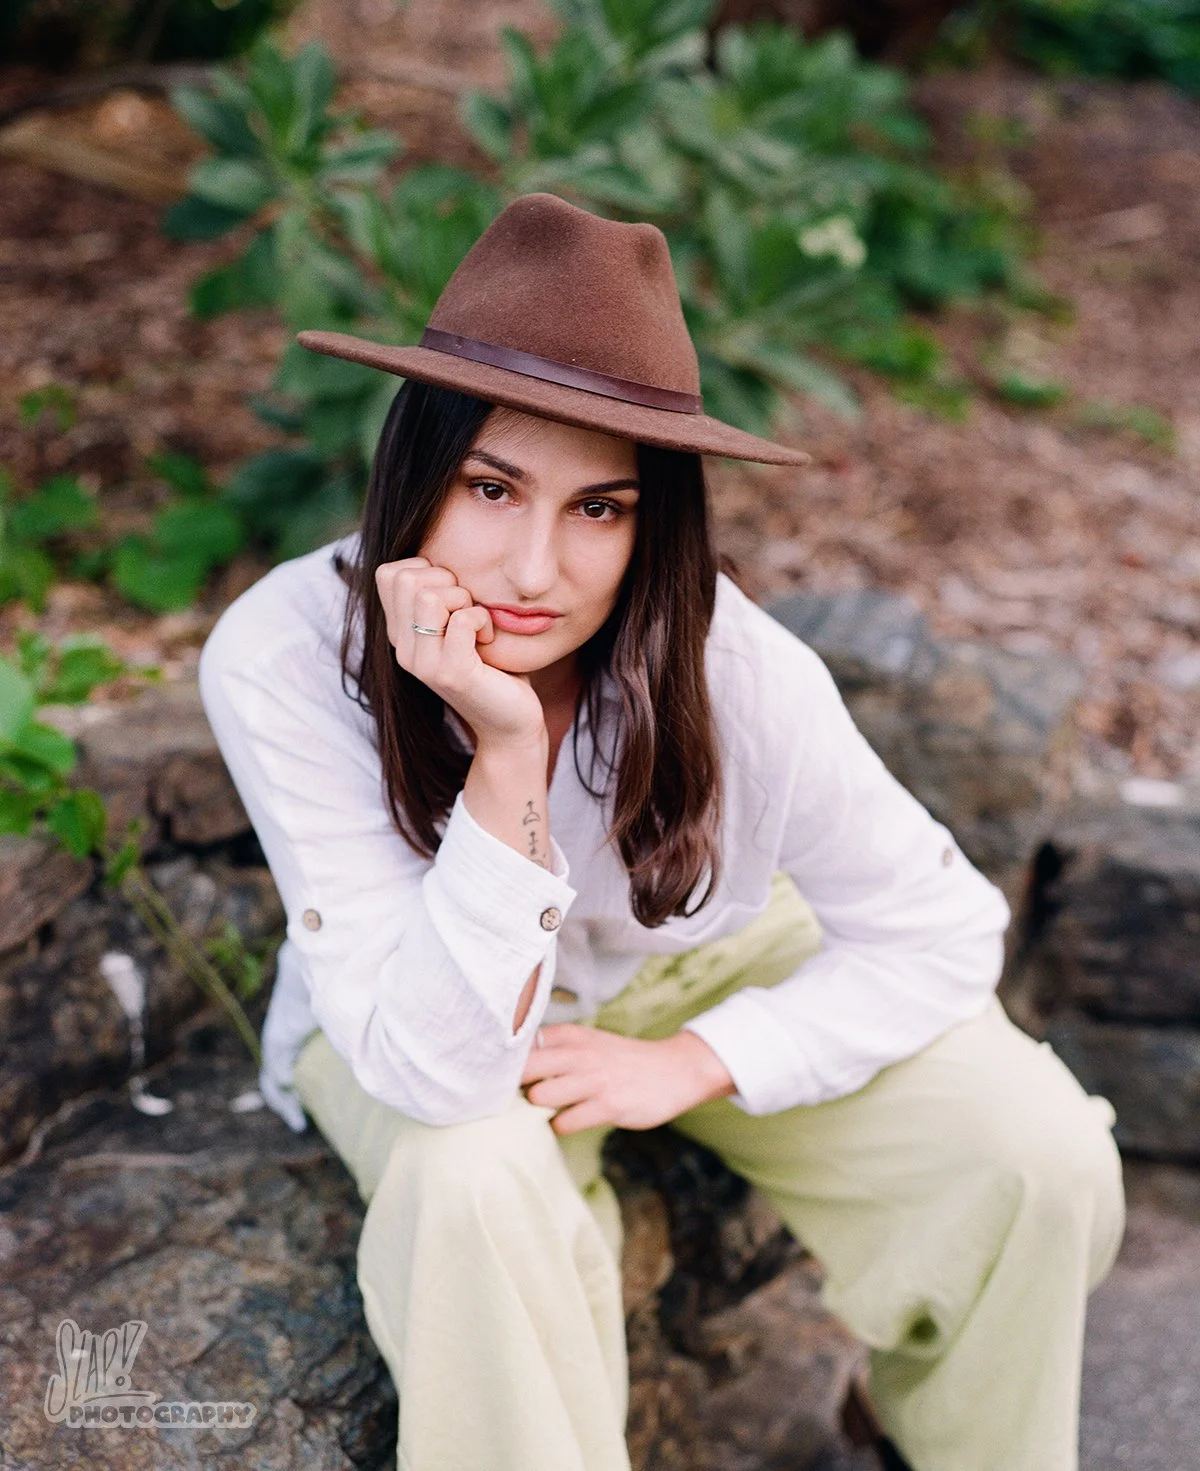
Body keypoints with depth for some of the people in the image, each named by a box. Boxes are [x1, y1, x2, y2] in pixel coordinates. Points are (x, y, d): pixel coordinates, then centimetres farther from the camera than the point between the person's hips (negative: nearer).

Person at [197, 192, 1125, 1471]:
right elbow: (439, 1074, -34)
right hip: (422, 1019, -1)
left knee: (1041, 1158, -14)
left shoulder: (730, 669, -27)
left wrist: (691, 1064, -22)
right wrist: (506, 758, -45)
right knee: (473, 1180, -35)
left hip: (699, 966, 2)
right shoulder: (280, 660, -32)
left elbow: (944, 930, -14)